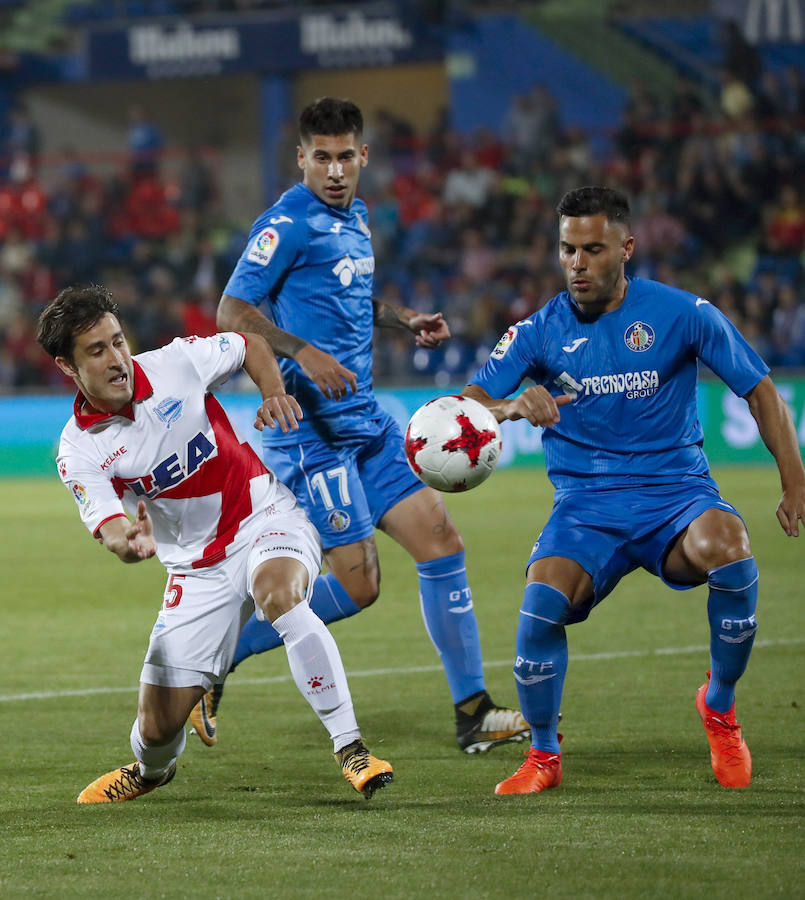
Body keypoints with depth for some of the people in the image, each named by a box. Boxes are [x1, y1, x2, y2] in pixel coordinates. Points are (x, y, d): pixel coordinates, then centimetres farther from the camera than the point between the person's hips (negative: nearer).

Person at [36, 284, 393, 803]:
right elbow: (109, 526, -24)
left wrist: (274, 392, -11)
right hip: (197, 564, 2)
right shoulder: (79, 452, -12)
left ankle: (351, 749, -35)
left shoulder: (176, 363, -10)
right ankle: (150, 771, 39)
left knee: (278, 594, -39)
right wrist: (127, 542, -48)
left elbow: (252, 346, 8)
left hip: (265, 519, -2)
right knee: (159, 726, -1)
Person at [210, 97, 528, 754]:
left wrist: (405, 320, 14)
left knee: (440, 541, 3)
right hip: (312, 426, -9)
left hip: (365, 421, 9)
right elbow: (233, 311, -17)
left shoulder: (354, 217, 15)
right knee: (357, 584, -10)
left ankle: (473, 713, 9)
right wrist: (303, 352, -30)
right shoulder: (290, 223, -12)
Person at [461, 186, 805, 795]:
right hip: (585, 505, 1)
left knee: (727, 545, -35)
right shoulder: (541, 331, 1)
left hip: (675, 492, -1)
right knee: (543, 599, -29)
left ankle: (720, 708, -7)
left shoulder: (681, 313, -2)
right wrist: (515, 407, -28)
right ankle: (543, 756, -3)